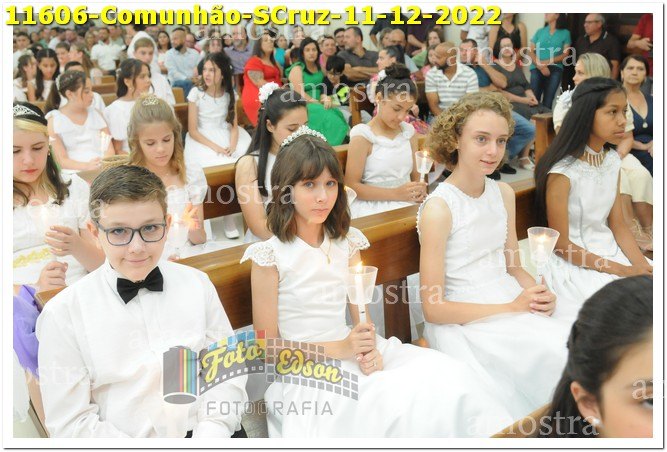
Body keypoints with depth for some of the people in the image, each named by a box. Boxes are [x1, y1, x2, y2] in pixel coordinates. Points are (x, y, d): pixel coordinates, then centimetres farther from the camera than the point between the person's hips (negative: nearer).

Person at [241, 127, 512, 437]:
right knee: (399, 404, -32)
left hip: (352, 355, 5)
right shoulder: (269, 256, -8)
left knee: (450, 375, -19)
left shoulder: (347, 242, 8)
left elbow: (362, 317, 12)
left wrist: (369, 349, -11)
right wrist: (339, 350, -14)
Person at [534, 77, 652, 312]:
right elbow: (561, 245, -14)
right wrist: (623, 271, -16)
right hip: (574, 263, -7)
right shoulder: (563, 171, -18)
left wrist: (642, 266, -9)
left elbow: (618, 225, 8)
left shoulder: (613, 160, 5)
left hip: (610, 252, 7)